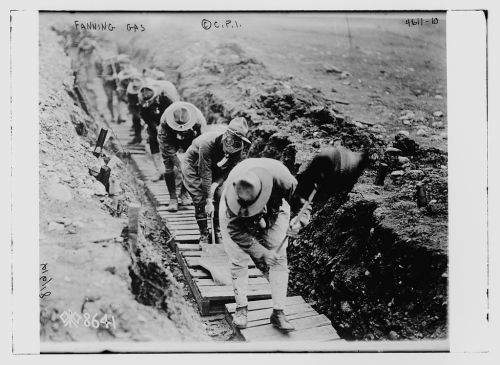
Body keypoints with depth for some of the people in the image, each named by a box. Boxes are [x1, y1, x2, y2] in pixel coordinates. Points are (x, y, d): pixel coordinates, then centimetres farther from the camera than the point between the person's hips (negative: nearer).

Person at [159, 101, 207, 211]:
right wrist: (178, 162, -33)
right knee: (169, 166, -13)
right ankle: (173, 198, -6)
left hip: (189, 140, 1)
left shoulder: (199, 121, -36)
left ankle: (184, 193, 10)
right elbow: (167, 144, -29)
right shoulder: (165, 121, -37)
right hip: (170, 139, -1)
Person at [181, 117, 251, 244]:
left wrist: (215, 185, -32)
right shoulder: (207, 142, -40)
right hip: (193, 166, -4)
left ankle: (218, 232, 6)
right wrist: (209, 201, -36)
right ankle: (203, 235, 0)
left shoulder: (238, 148, -25)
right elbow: (205, 174, -37)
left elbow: (229, 171, -15)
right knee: (200, 199, -14)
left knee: (221, 196, -10)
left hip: (214, 167, 4)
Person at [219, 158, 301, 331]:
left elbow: (293, 188, -12)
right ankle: (241, 307, 10)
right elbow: (236, 231, -27)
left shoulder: (279, 175, -40)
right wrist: (262, 253, -27)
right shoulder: (230, 193, -39)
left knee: (279, 258, -5)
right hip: (237, 218, -1)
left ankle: (278, 313, 0)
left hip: (272, 207, 1)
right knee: (238, 259, -7)